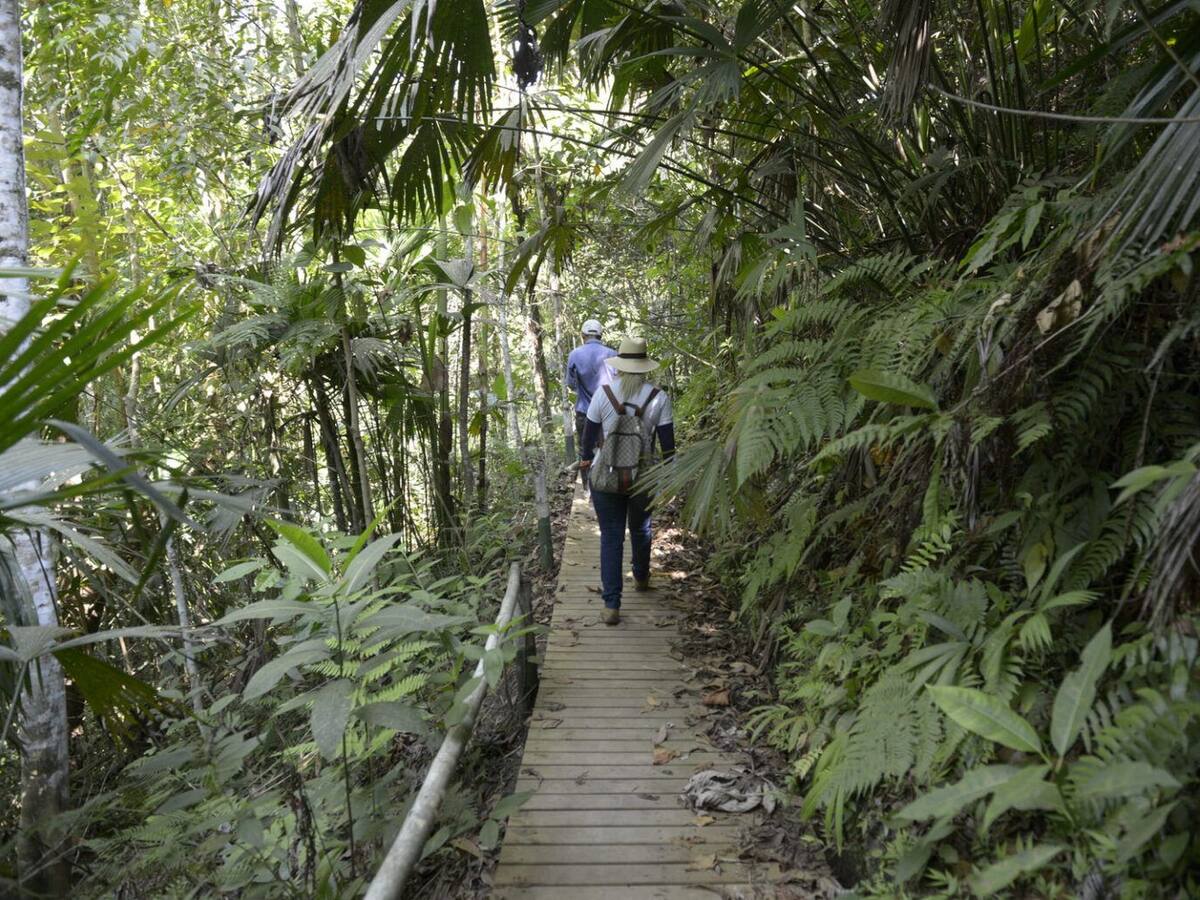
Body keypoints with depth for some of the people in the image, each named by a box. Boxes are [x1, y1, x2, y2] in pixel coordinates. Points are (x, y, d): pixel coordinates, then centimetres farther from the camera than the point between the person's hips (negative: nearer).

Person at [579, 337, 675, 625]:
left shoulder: (603, 393, -9)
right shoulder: (659, 398, -8)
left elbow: (589, 434, 0)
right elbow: (667, 443, -5)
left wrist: (586, 459, 19)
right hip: (643, 477, 1)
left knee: (611, 537, 5)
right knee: (640, 528, 24)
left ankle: (611, 606, 1)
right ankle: (641, 578, 47)